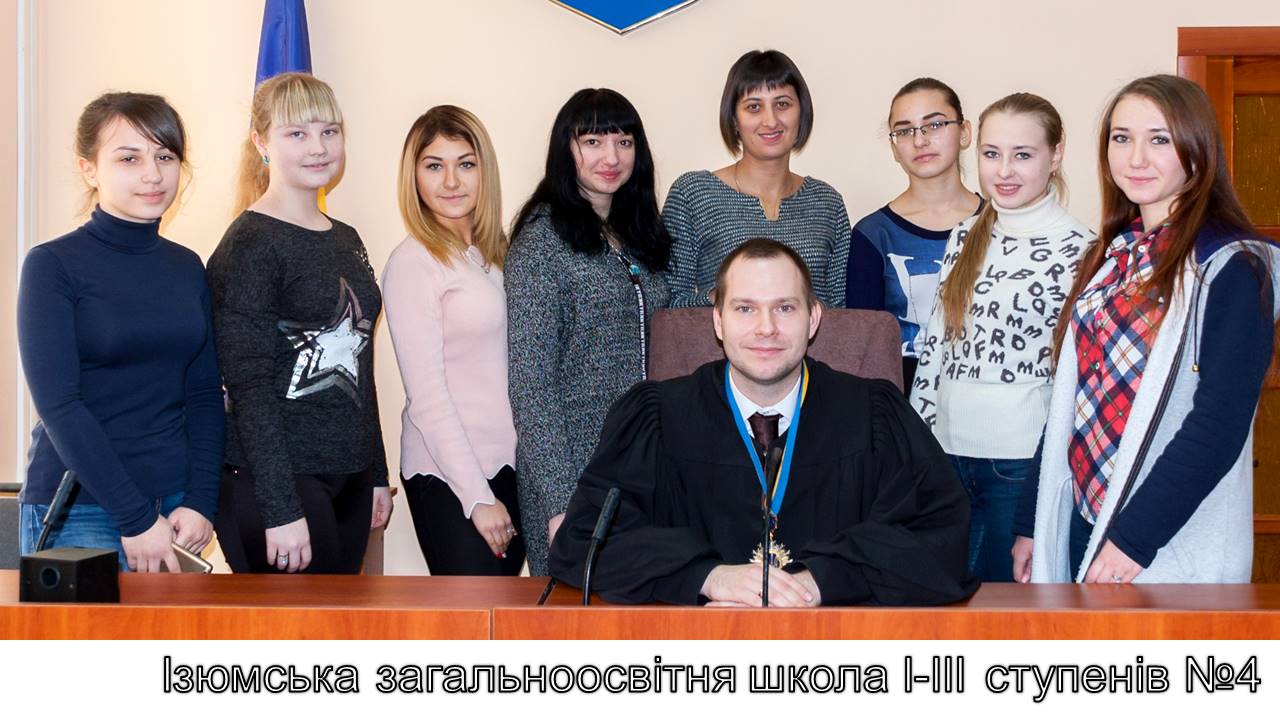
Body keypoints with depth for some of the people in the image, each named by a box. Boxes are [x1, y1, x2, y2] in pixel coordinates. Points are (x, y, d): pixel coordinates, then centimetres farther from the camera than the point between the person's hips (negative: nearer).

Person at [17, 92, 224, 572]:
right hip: (78, 515, -4)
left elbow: (204, 396, 9)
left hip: (173, 511, 5)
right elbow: (57, 405, -13)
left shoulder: (187, 268, 9)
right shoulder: (53, 266, -7)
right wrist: (135, 519, -16)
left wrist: (200, 502, -4)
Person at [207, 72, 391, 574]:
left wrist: (376, 475, 18)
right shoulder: (249, 246, -10)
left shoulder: (346, 241, 14)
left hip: (348, 480, 7)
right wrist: (282, 509, -19)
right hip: (274, 484, -7)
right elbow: (249, 386, -15)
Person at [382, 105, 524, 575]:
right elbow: (426, 395, -13)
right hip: (447, 475, -7)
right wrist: (477, 498, -15)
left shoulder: (494, 252, 12)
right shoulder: (413, 263, -10)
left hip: (510, 465, 7)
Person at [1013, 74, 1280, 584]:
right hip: (1081, 523, 6)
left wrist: (1134, 539, -20)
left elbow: (1219, 423, -17)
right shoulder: (1110, 257, 10)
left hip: (1173, 549, -6)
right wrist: (1032, 524, 10)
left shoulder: (1233, 266, -10)